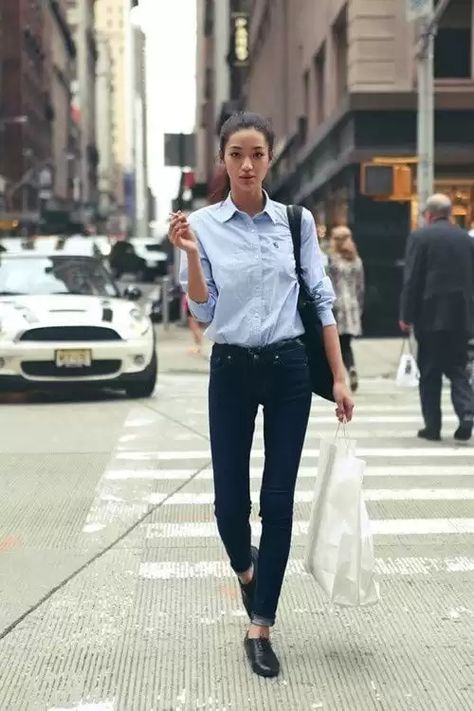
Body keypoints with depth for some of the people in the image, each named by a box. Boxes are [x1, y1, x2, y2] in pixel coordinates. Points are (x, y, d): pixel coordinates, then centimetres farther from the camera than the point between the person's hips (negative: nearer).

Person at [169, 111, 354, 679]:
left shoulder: (297, 220, 1)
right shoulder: (203, 225, -2)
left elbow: (321, 299, 3)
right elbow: (203, 313, -5)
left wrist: (339, 377, 0)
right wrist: (190, 253, -19)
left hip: (289, 369, 0)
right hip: (231, 372, 0)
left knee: (278, 501, 1)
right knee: (230, 502, 3)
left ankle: (260, 627, 11)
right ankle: (246, 569, 39)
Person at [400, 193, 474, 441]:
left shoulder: (420, 237, -5)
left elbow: (411, 280, -8)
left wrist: (406, 315, -4)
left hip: (431, 315, -3)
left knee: (430, 374, 6)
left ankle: (432, 426, 8)